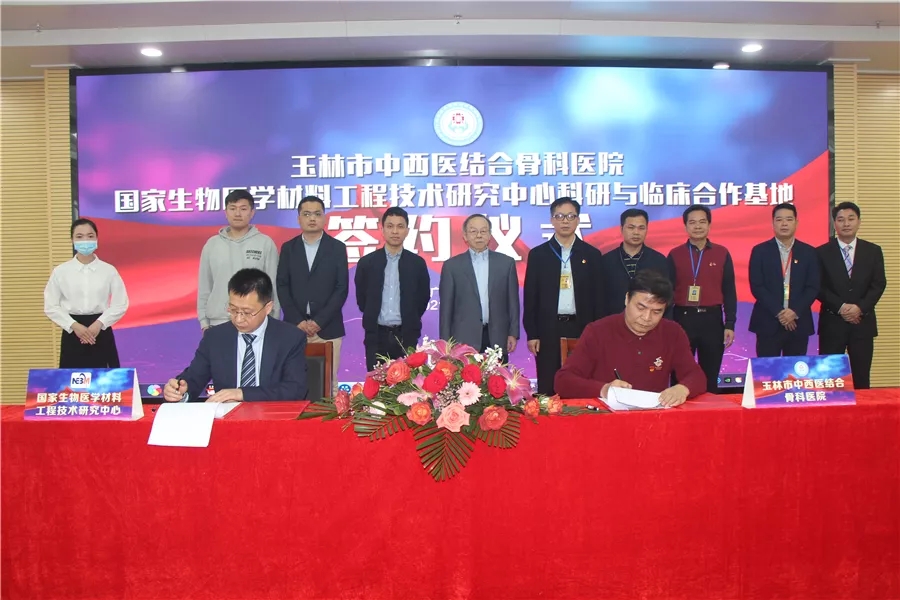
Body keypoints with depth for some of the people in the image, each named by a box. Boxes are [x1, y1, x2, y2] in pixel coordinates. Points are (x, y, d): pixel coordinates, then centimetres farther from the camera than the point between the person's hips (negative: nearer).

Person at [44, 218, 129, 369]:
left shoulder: (109, 270, 0)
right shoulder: (60, 271, 1)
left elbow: (121, 304, -1)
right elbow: (50, 307, 1)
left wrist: (99, 324, -13)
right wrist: (74, 326, -11)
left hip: (102, 332, 0)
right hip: (72, 333, 0)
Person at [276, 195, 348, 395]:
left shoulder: (337, 247, 5)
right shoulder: (288, 248, 10)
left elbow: (342, 288, -2)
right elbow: (282, 287, 4)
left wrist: (319, 321, -10)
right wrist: (298, 321, -8)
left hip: (328, 328, -1)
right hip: (295, 327, 1)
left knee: (329, 381, -1)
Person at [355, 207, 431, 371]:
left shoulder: (417, 263, 3)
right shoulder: (366, 262, 3)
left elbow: (423, 298, 9)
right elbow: (361, 299, 11)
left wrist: (410, 322, 9)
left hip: (406, 336, 0)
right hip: (376, 336, 0)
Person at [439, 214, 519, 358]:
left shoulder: (506, 262, 8)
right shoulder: (452, 265, 4)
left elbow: (512, 301, 9)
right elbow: (446, 307, 4)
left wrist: (513, 333, 3)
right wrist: (446, 341, -1)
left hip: (497, 338, 1)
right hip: (464, 339, -1)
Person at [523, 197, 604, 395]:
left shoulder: (592, 254, 6)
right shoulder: (538, 254, 5)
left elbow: (598, 297, 6)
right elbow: (531, 297, 4)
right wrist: (531, 334, -2)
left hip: (582, 329, 0)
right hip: (548, 330, 0)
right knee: (547, 389, 3)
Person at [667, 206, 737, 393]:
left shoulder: (722, 253, 5)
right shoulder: (675, 255, 2)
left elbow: (729, 292, 6)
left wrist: (730, 324, 0)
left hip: (712, 319, 1)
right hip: (682, 318, -1)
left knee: (711, 377, 9)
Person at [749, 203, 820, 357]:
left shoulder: (809, 252, 8)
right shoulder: (760, 251, 2)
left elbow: (813, 287, 2)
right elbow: (756, 287, -5)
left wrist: (795, 312, -12)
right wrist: (778, 312, -13)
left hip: (799, 323, 2)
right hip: (768, 323, -2)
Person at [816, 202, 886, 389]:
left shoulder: (873, 251, 8)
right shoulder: (822, 252, 2)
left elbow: (879, 284, 2)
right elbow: (819, 287, -3)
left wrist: (860, 307, -13)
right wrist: (840, 307, -15)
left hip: (863, 322, 2)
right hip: (832, 323, -2)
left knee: (861, 378, 5)